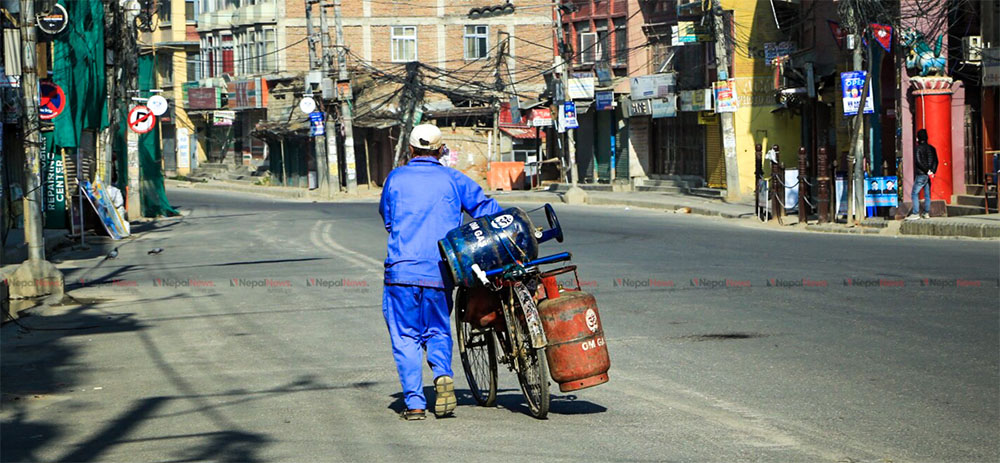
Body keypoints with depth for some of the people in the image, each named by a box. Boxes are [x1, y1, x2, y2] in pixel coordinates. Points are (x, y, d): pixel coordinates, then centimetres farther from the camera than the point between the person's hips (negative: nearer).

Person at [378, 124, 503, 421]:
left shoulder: (395, 178, 7)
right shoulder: (452, 180, 8)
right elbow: (486, 208, 3)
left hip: (402, 269, -1)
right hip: (439, 271, 1)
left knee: (405, 336, 6)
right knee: (438, 330, 17)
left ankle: (414, 402, -1)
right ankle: (443, 375, -11)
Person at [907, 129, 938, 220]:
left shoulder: (918, 148, -9)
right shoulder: (932, 148, 11)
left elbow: (918, 162, -17)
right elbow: (935, 161, 7)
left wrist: (927, 170, -12)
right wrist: (932, 171, -1)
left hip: (921, 175, -7)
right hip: (929, 175, 7)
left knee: (915, 193, -3)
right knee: (927, 194, 11)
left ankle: (915, 213, -10)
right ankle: (926, 213, 12)